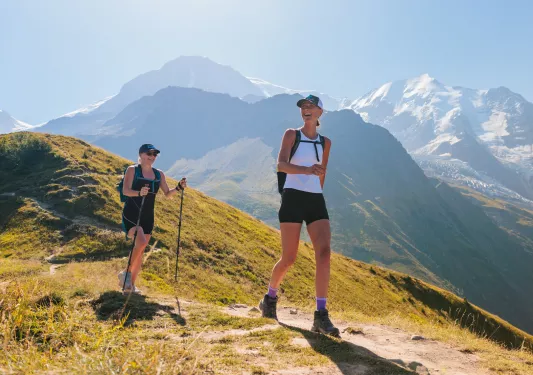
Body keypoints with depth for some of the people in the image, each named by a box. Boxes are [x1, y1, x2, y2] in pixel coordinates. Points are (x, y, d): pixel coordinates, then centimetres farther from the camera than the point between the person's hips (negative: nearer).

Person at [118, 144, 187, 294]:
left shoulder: (159, 174, 9)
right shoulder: (132, 170, -4)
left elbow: (167, 194, 11)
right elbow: (125, 191, -15)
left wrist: (179, 187, -7)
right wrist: (139, 193, -34)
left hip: (148, 217, 6)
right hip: (131, 214, -5)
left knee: (141, 250, 8)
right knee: (141, 242, -26)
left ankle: (131, 285, 21)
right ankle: (127, 273, -6)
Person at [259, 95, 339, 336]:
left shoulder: (325, 142, 15)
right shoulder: (291, 134, 3)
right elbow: (281, 165, -13)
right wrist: (306, 170, -29)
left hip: (316, 201, 4)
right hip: (293, 198, -4)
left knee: (324, 252, -14)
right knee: (288, 259, -2)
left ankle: (321, 316, -11)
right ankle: (270, 298, 26)